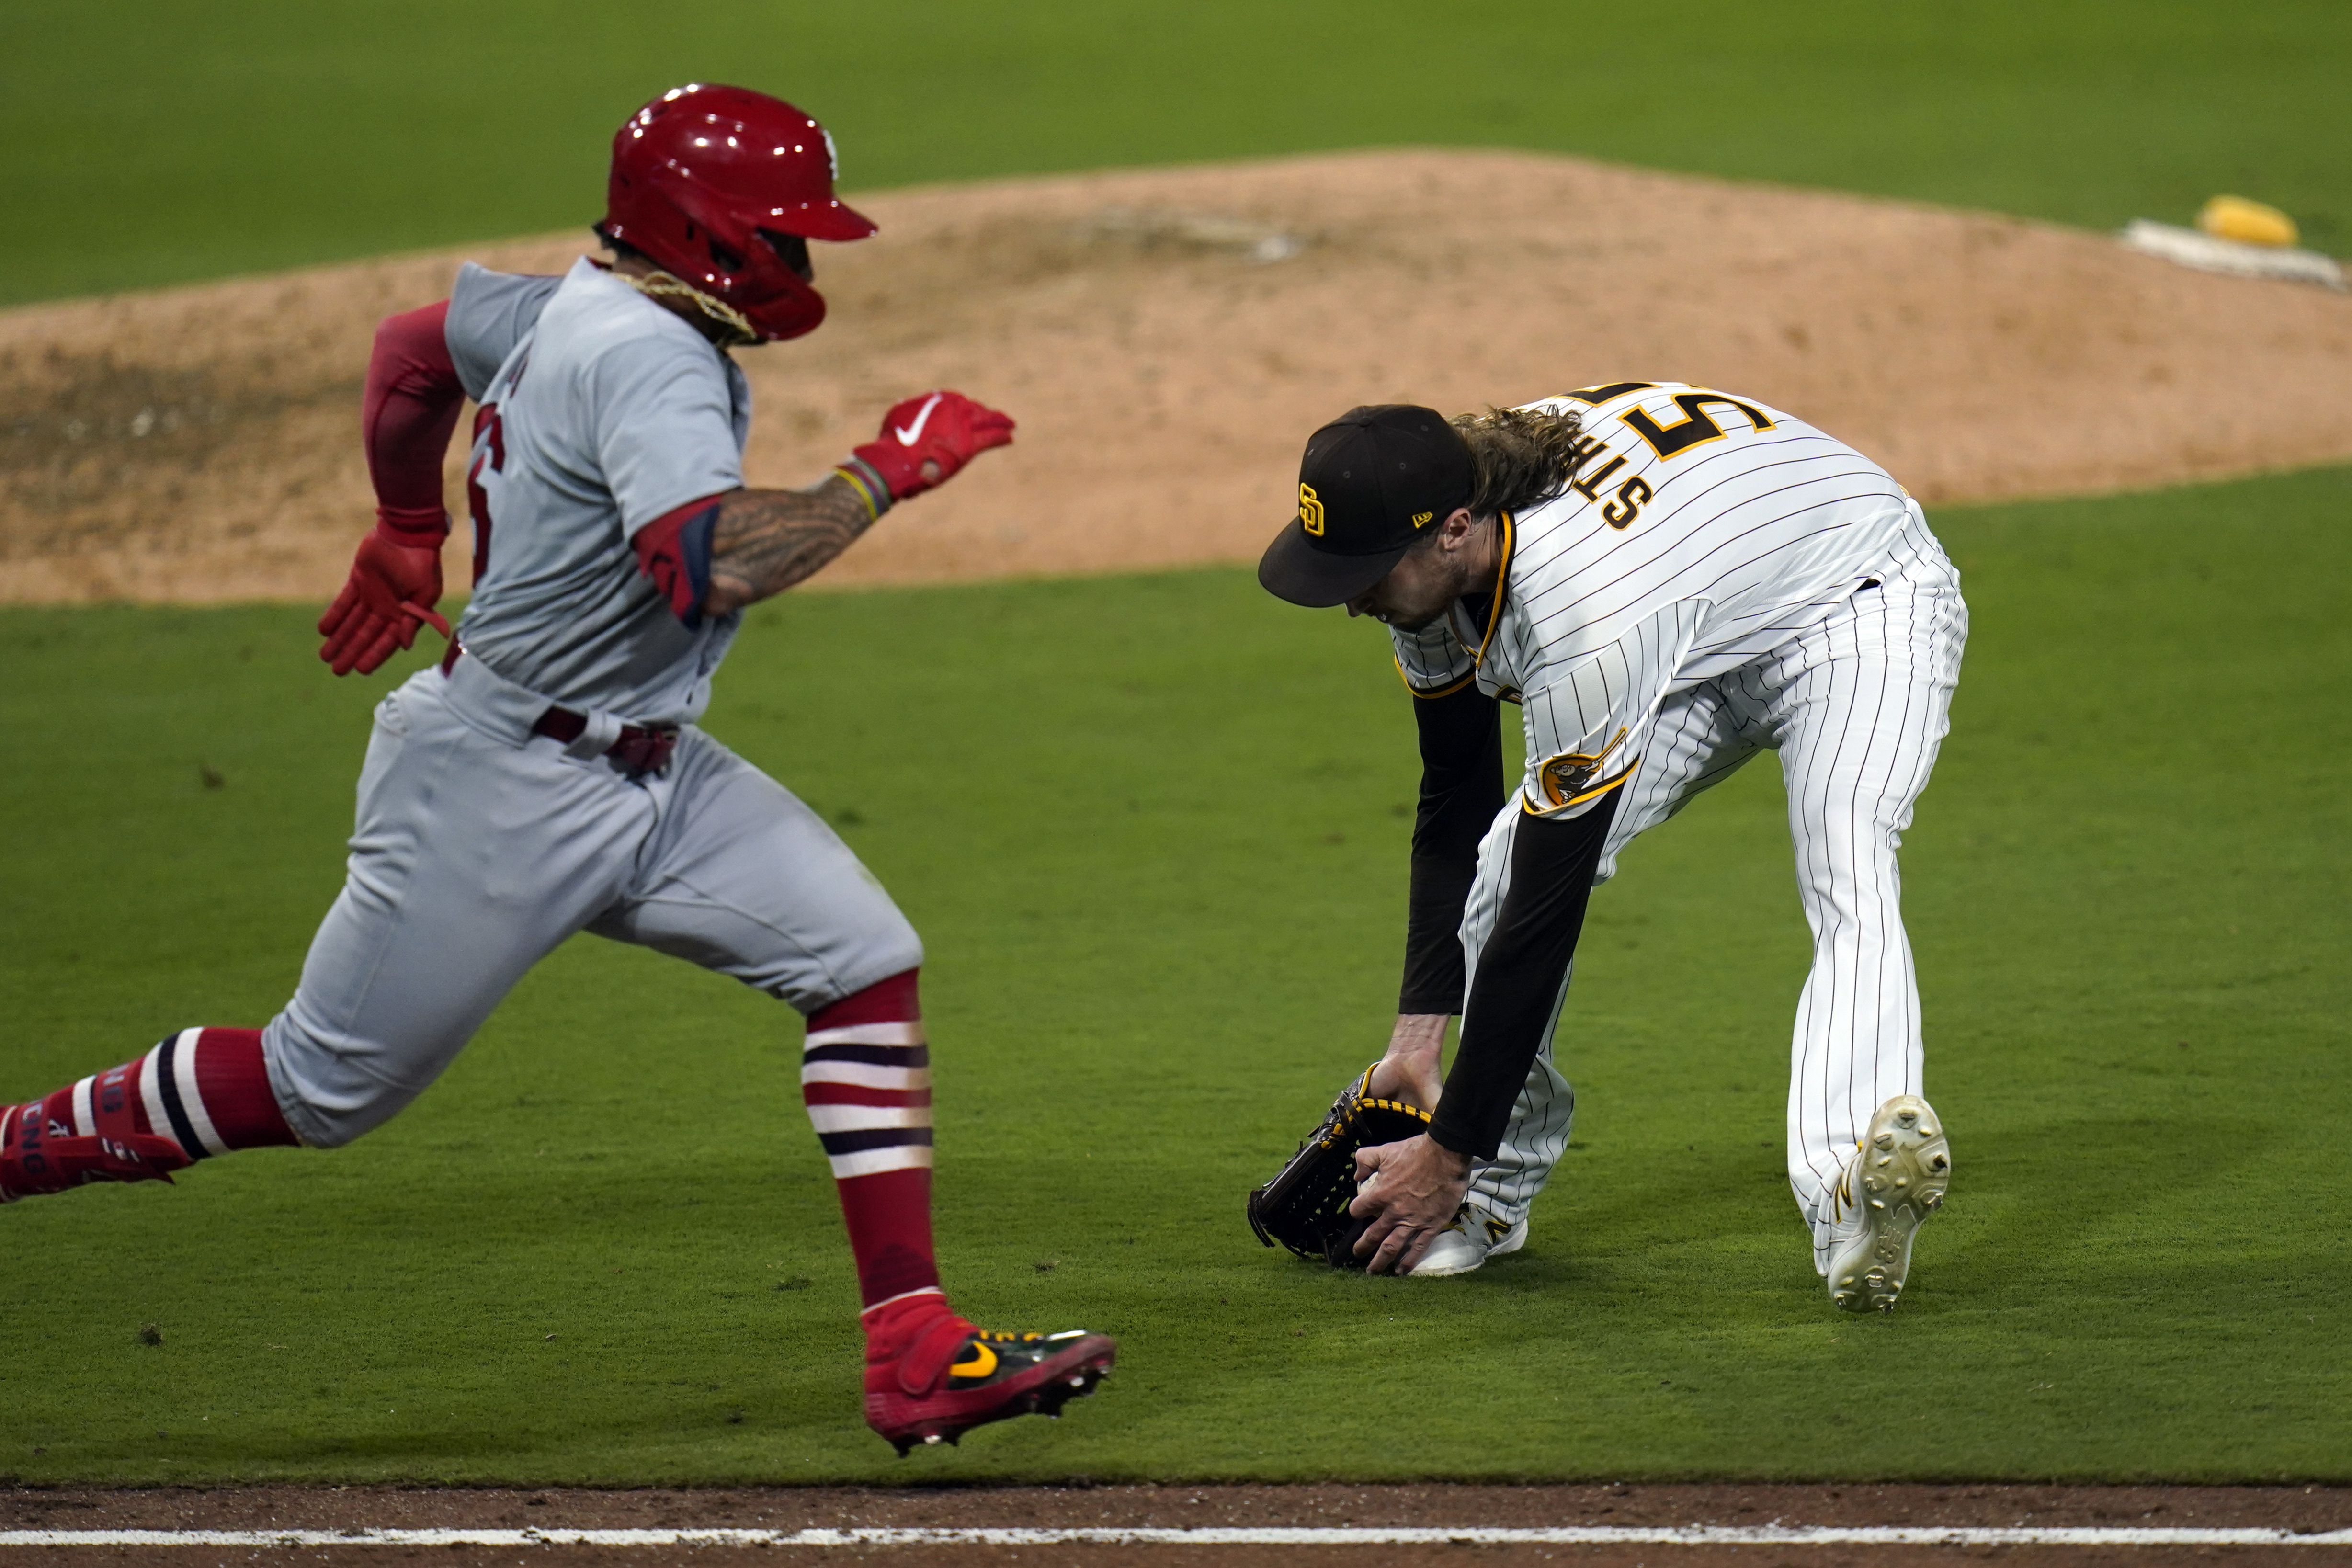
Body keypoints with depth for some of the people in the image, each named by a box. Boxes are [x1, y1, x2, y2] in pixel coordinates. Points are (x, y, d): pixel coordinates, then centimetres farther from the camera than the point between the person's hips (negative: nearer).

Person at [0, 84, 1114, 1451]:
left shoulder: (575, 314, 5)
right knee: (324, 1089, 3)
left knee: (865, 963, -5)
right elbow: (716, 564, -40)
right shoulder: (646, 360, -24)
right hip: (498, 784, -10)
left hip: (651, 771, 10)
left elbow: (417, 342, 23)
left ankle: (917, 1353, -8)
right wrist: (884, 474, -28)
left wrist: (408, 536, 35)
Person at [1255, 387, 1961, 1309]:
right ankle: (1494, 1195, 5)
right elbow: (1456, 808, -3)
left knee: (1847, 889, -35)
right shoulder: (1428, 565, -17)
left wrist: (1448, 1153, -30)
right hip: (1699, 655, 8)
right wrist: (1417, 1039, -10)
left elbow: (1548, 907, -35)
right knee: (1504, 862, -10)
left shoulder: (1580, 619, -41)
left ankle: (1851, 1205, -55)